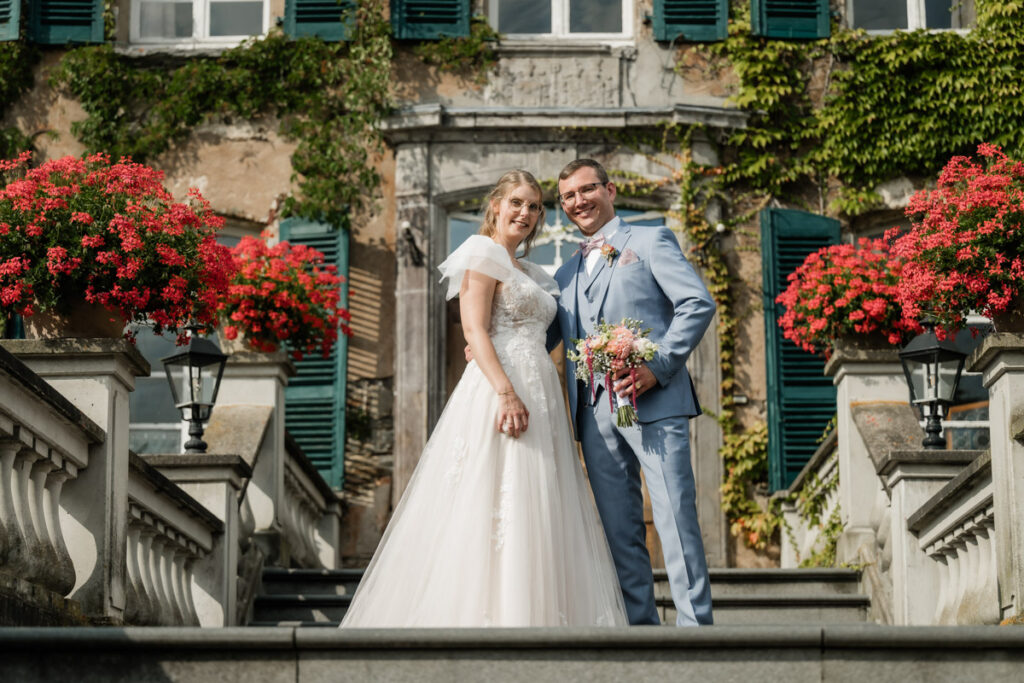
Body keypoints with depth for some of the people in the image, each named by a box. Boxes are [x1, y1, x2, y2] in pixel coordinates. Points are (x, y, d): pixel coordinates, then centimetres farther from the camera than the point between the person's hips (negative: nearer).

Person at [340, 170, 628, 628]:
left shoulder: (530, 273, 25)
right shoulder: (484, 253, -1)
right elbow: (475, 331, -12)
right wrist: (506, 393, -24)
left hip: (539, 399, 9)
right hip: (498, 391, -9)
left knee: (536, 515, 3)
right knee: (495, 510, -12)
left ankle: (534, 616, 3)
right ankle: (485, 614, -13)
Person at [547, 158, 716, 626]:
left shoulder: (650, 241, 8)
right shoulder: (567, 273, 25)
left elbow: (699, 303, -3)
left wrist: (657, 367, -14)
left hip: (653, 401, -6)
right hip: (594, 412, 6)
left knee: (675, 518, -11)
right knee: (619, 531, 4)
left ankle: (695, 627, -11)